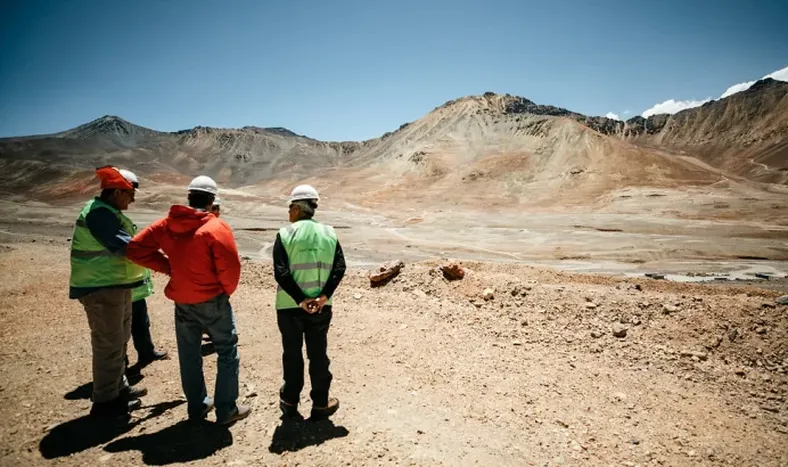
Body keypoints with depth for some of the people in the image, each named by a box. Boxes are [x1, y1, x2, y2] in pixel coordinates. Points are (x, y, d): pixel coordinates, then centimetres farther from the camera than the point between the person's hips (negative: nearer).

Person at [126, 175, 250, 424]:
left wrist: (168, 267, 5)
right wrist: (227, 290, -2)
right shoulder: (216, 227, -17)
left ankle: (197, 406, 29)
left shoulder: (166, 224, 0)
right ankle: (226, 409, 12)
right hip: (212, 300, -5)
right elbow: (230, 266, -22)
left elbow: (135, 249, 1)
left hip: (182, 300, 5)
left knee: (189, 354, 17)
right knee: (228, 352, 8)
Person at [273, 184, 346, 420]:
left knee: (292, 354, 14)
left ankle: (290, 401, 28)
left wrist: (300, 300, -15)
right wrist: (324, 296, -13)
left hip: (289, 306, -2)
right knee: (318, 353, 12)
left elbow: (281, 272, -16)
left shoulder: (285, 234, -7)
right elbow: (339, 267, -8)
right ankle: (320, 404, 21)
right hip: (321, 306, 2)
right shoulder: (329, 233, 1)